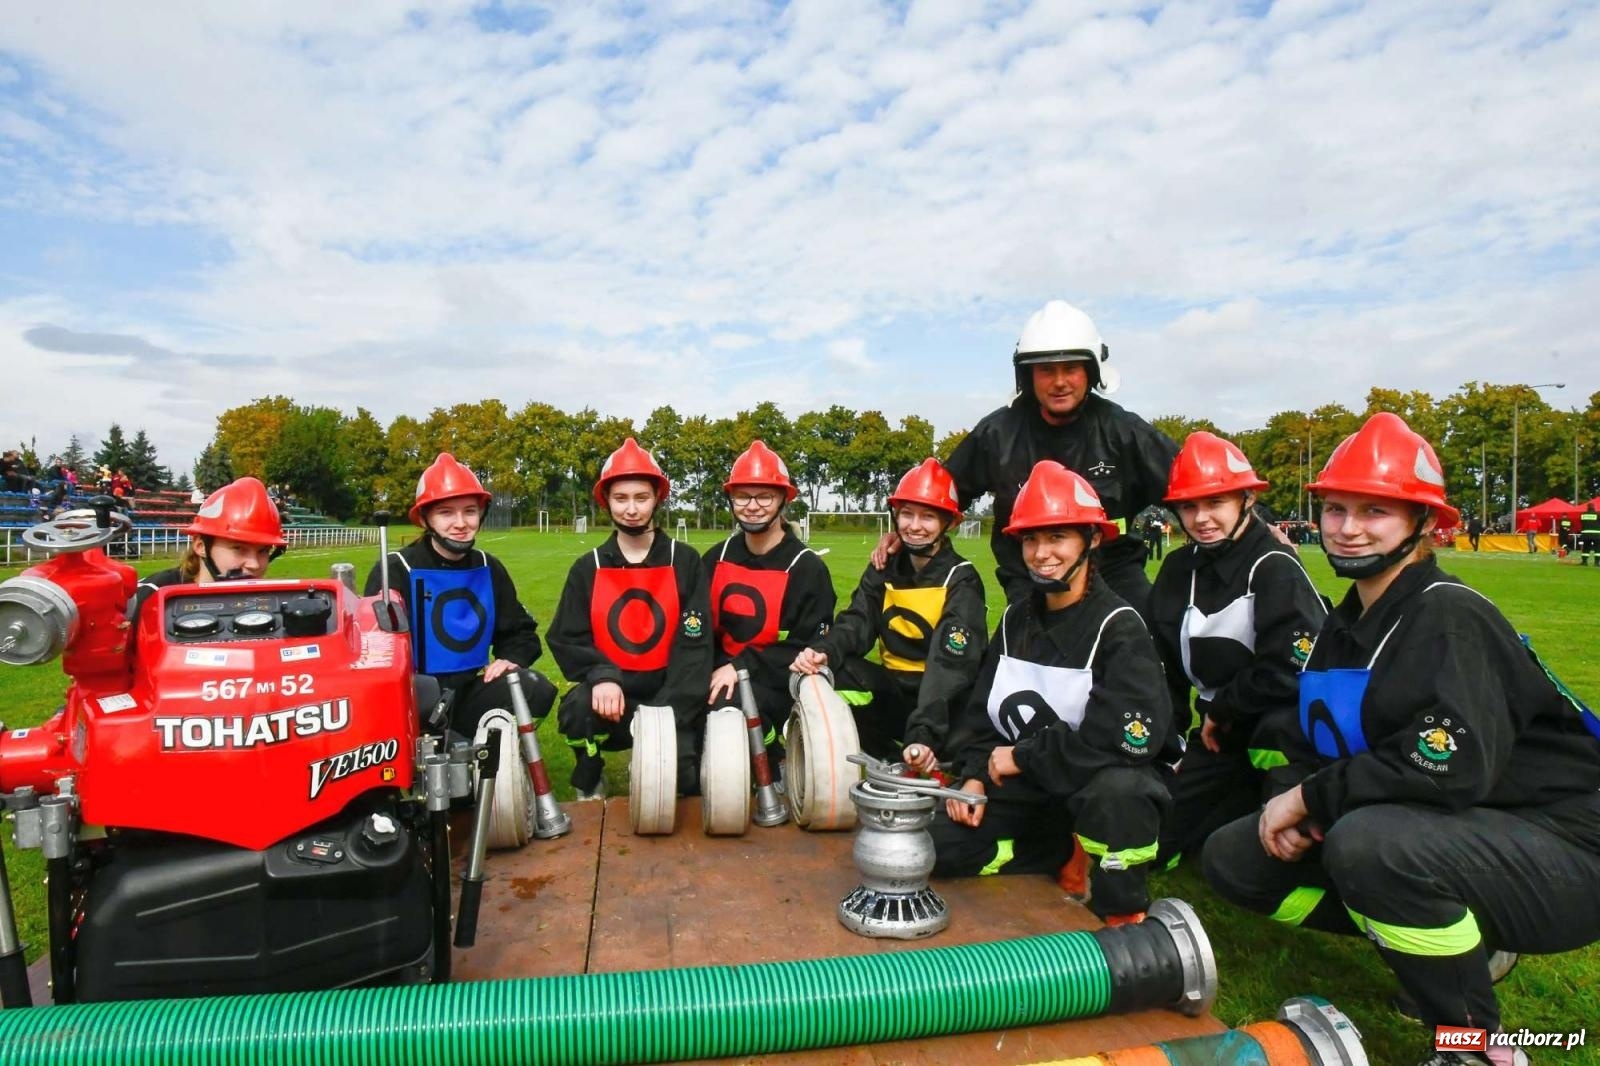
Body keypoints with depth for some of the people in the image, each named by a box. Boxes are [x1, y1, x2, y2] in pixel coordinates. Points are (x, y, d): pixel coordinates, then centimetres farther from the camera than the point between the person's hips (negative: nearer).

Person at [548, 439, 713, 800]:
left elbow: (695, 644, -7)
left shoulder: (686, 562, -1)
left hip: (668, 697, -1)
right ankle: (589, 787, -1)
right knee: (578, 708, -32)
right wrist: (601, 677, -21)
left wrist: (668, 713, -20)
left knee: (685, 783, -20)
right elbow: (566, 639, 1)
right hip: (611, 694, 1)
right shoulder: (588, 568, 6)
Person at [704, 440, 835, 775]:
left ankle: (772, 773, -4)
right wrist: (716, 670, -10)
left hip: (777, 682, -4)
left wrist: (742, 668, -20)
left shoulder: (808, 569, -7)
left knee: (732, 703, -33)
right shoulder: (717, 558, 8)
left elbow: (809, 648, -12)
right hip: (722, 672, 5)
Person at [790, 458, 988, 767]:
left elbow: (950, 666, -25)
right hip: (895, 691, 5)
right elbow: (856, 623, -7)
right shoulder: (884, 569, 6)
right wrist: (822, 651, -32)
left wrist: (923, 733, -39)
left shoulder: (961, 581, -11)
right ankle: (895, 765, -10)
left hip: (942, 702, -4)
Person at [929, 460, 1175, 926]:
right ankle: (1075, 859, 6)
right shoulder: (1016, 619, 4)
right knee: (938, 843, -9)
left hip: (1102, 785, -6)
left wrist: (1023, 757, -21)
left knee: (1117, 789, -40)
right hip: (1025, 786, 6)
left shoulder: (1118, 627, -16)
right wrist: (975, 775, -6)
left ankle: (1123, 917, -11)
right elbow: (981, 709, 11)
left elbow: (1132, 737, -29)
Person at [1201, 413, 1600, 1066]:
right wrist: (1295, 805, -9)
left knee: (1369, 839, -37)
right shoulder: (1342, 625, 7)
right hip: (1431, 841, 8)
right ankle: (1456, 944, 10)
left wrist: (1311, 798, -20)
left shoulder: (1449, 616, -18)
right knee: (1232, 858, 0)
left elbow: (1453, 768, -31)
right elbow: (1315, 745, 12)